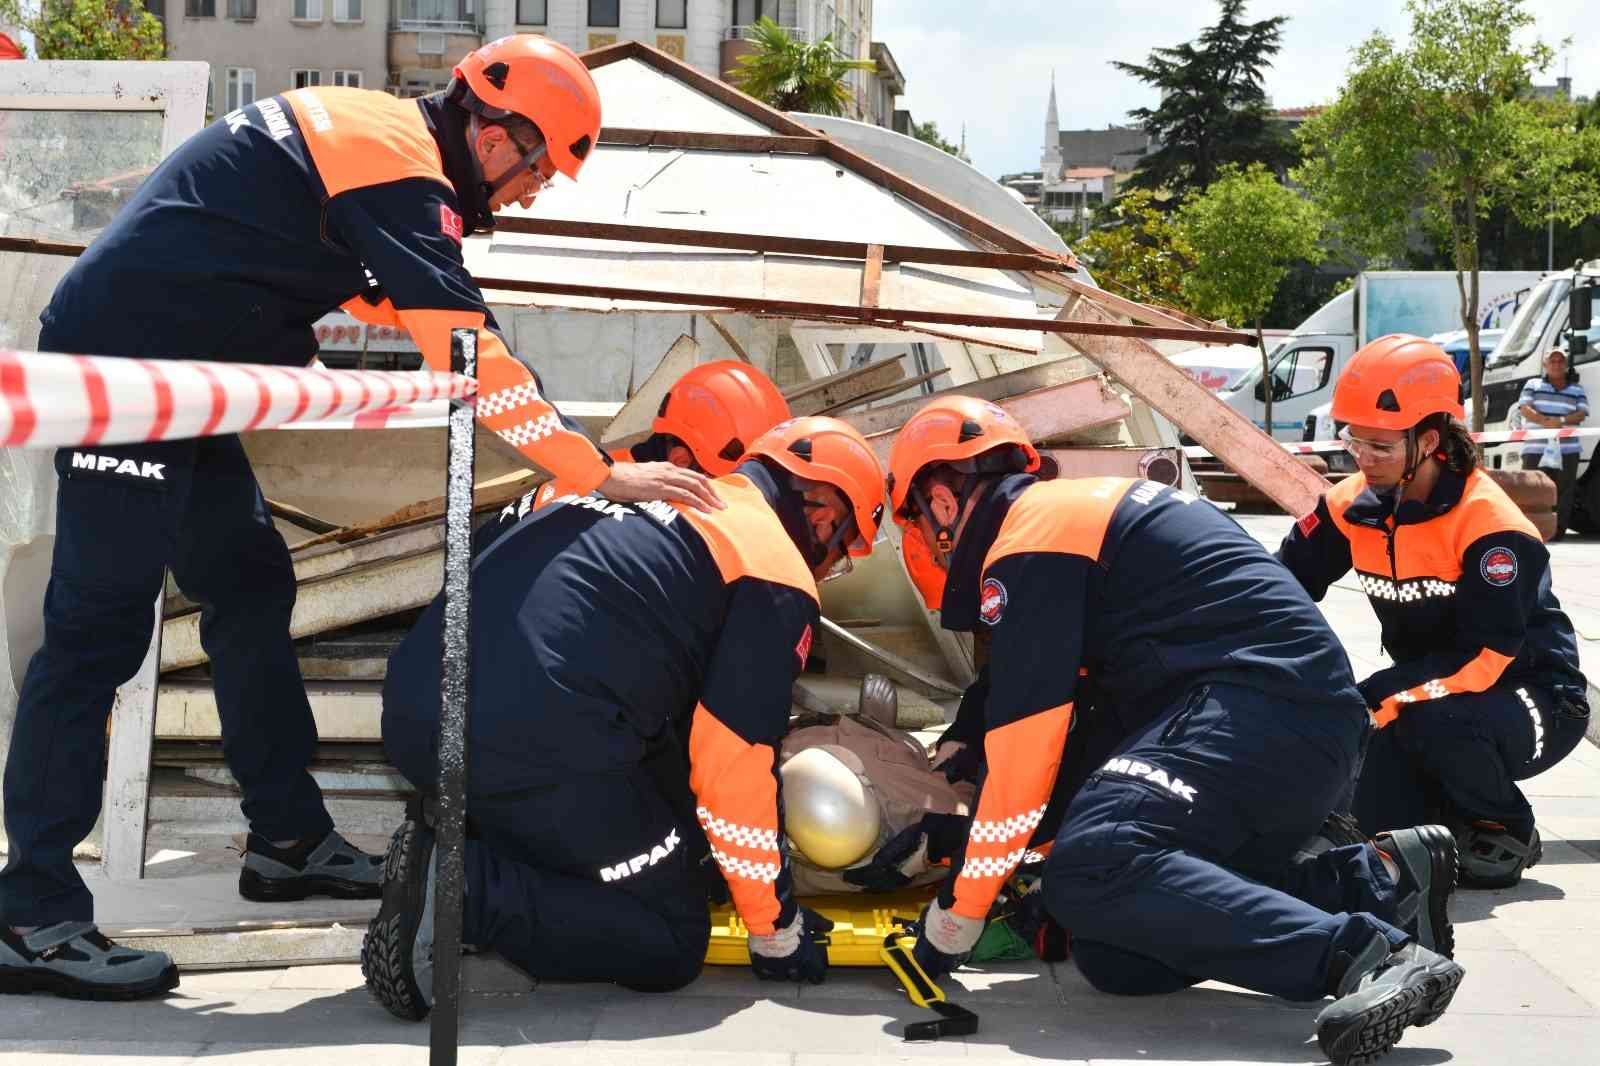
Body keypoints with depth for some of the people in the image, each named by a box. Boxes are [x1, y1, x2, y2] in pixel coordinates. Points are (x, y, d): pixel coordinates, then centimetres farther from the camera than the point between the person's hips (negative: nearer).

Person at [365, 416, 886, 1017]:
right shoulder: (779, 579, 3)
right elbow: (736, 768, -1)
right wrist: (777, 931, 13)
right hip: (534, 744, -8)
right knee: (670, 945, 8)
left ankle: (454, 843, 6)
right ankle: (462, 888, -11)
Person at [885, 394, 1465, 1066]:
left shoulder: (1028, 541, -3)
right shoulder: (1080, 509, 27)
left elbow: (1025, 749, -10)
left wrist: (953, 920, -2)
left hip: (1260, 704, -9)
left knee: (1091, 870, -26)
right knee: (1114, 956, 0)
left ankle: (1362, 953, -35)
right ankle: (1376, 881, 0)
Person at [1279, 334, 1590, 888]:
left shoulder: (1491, 527, -26)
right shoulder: (1354, 505, -6)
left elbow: (1486, 658, -32)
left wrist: (1371, 695, -37)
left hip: (1533, 702, -6)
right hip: (1430, 690, 6)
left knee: (1435, 719, -37)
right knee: (1375, 820, -16)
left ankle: (1506, 830, -7)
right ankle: (1459, 805, 19)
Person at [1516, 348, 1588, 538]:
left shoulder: (1577, 390, 17)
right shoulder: (1533, 385, 14)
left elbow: (1581, 414, 4)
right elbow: (1524, 408, -1)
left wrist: (1562, 420, -17)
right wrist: (1545, 421, -18)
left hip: (1566, 450, 1)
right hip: (1536, 449, -1)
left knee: (1562, 492, -4)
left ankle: (1558, 530, -3)